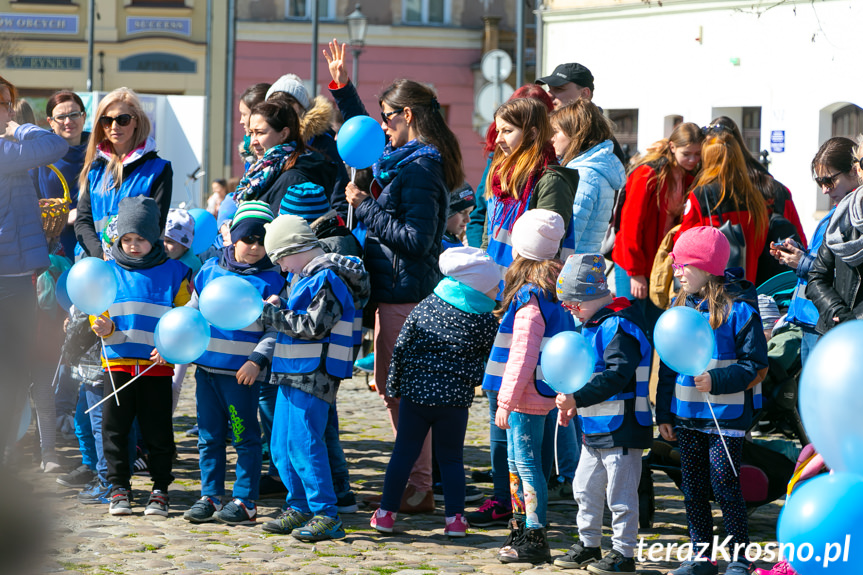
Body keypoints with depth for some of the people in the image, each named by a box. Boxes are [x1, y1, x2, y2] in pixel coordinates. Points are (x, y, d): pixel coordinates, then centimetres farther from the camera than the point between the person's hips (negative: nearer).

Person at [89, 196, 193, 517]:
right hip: (118, 361, 2)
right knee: (115, 427, 3)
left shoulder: (172, 273, 2)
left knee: (157, 430, 2)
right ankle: (119, 487, 13)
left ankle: (160, 490, 11)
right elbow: (97, 311, 12)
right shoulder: (109, 271, 7)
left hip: (157, 365, -2)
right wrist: (104, 328, -11)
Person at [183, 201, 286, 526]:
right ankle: (210, 496, 19)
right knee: (209, 435, 10)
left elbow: (275, 330, -5)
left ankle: (245, 501, 6)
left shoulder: (271, 281, -3)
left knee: (244, 437, 0)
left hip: (243, 373, -4)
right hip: (206, 366, 5)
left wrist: (258, 360, -17)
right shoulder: (209, 270, 10)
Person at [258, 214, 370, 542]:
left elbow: (313, 326, -20)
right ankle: (300, 509, 22)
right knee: (282, 446, 13)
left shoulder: (327, 279, -13)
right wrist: (278, 308, 5)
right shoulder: (307, 276, 18)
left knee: (304, 444, -12)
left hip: (314, 376, -10)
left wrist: (271, 314, -13)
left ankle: (327, 517, -8)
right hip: (294, 374, 10)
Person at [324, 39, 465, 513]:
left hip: (407, 293, -10)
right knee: (390, 385, 15)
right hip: (393, 290, 10)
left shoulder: (420, 168, -16)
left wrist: (366, 210, -14)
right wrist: (341, 87, 27)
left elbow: (416, 239, -22)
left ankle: (419, 490, -2)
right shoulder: (401, 157, 13)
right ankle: (410, 480, 22)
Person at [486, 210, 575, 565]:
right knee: (516, 462, 18)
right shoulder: (552, 292, 10)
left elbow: (522, 357, -21)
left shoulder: (530, 298, -19)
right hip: (538, 394, 9)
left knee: (526, 463, -5)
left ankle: (535, 540, -3)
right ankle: (519, 533, 26)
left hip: (526, 396, -9)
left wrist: (505, 402, -17)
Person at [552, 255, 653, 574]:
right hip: (595, 428, 10)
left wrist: (579, 398, -32)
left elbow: (616, 376, -28)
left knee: (620, 493, -3)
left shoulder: (618, 326, -18)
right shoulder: (592, 325, 14)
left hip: (621, 428, -10)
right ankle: (588, 545, 30)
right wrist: (575, 404, 12)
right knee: (586, 487, 18)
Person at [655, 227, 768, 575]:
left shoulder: (738, 311, -10)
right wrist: (664, 414, 11)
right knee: (693, 489, 10)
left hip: (725, 417, -6)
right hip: (686, 417, 6)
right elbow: (668, 366, 13)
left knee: (725, 487, -5)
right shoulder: (679, 308, 9)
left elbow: (756, 367, -10)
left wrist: (716, 381, -23)